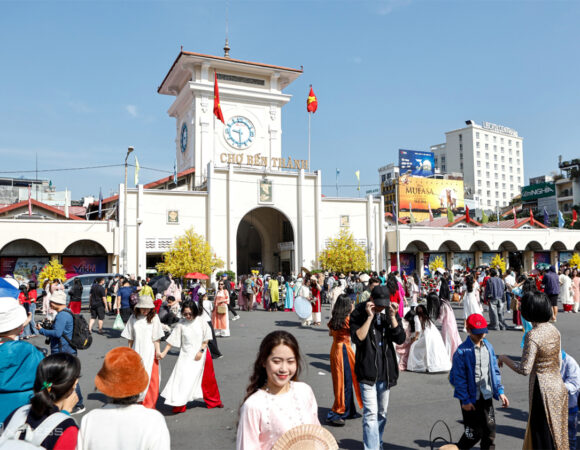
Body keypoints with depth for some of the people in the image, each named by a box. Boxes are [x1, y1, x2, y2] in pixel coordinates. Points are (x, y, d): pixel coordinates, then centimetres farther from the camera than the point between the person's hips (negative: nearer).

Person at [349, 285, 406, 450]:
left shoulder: (392, 312, 3)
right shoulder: (359, 313, -8)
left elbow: (400, 339, -5)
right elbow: (357, 338, -19)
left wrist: (392, 318, -15)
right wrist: (370, 316, -22)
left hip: (386, 372, 5)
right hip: (367, 372, -4)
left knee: (382, 413, 17)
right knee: (370, 413, -10)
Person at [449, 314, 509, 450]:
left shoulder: (488, 346, 3)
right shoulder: (462, 351, -15)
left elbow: (494, 370, 11)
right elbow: (459, 378, -13)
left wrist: (500, 392, 6)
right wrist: (465, 400, -13)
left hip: (487, 396, 5)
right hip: (471, 399, -5)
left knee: (490, 431, 11)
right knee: (474, 433, 3)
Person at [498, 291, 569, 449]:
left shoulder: (533, 335, -23)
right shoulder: (553, 330, 0)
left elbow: (524, 369, -24)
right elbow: (558, 361, 10)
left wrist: (504, 358, -11)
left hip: (543, 390, -8)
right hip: (558, 387, 8)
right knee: (556, 432, 22)